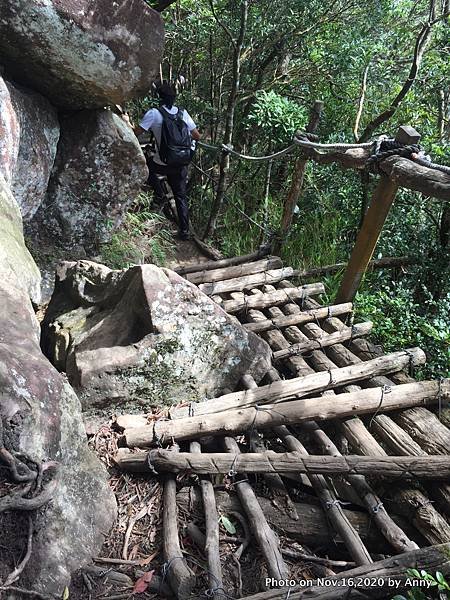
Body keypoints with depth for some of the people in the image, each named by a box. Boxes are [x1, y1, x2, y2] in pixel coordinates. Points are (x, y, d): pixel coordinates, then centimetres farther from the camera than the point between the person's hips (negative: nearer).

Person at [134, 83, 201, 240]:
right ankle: (185, 231, 14)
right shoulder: (183, 113, 1)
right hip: (181, 164, 3)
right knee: (181, 196, 15)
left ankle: (160, 195, 22)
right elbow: (197, 136, 5)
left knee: (145, 164, 30)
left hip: (163, 164, -3)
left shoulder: (153, 113, -11)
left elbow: (136, 133, -16)